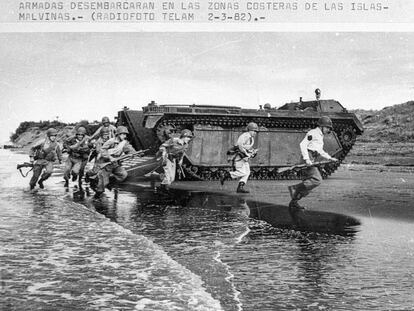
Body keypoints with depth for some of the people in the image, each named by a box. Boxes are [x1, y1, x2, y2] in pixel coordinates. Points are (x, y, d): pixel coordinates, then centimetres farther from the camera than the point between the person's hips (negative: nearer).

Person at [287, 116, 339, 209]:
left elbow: (320, 151, 35)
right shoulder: (313, 133, -5)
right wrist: (306, 158, -24)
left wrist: (330, 158, 26)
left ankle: (294, 201, 7)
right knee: (317, 180, -18)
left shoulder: (320, 136, 25)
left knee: (308, 182, 5)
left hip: (311, 160, 10)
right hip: (308, 157, -10)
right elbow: (303, 144, -15)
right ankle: (294, 188, -15)